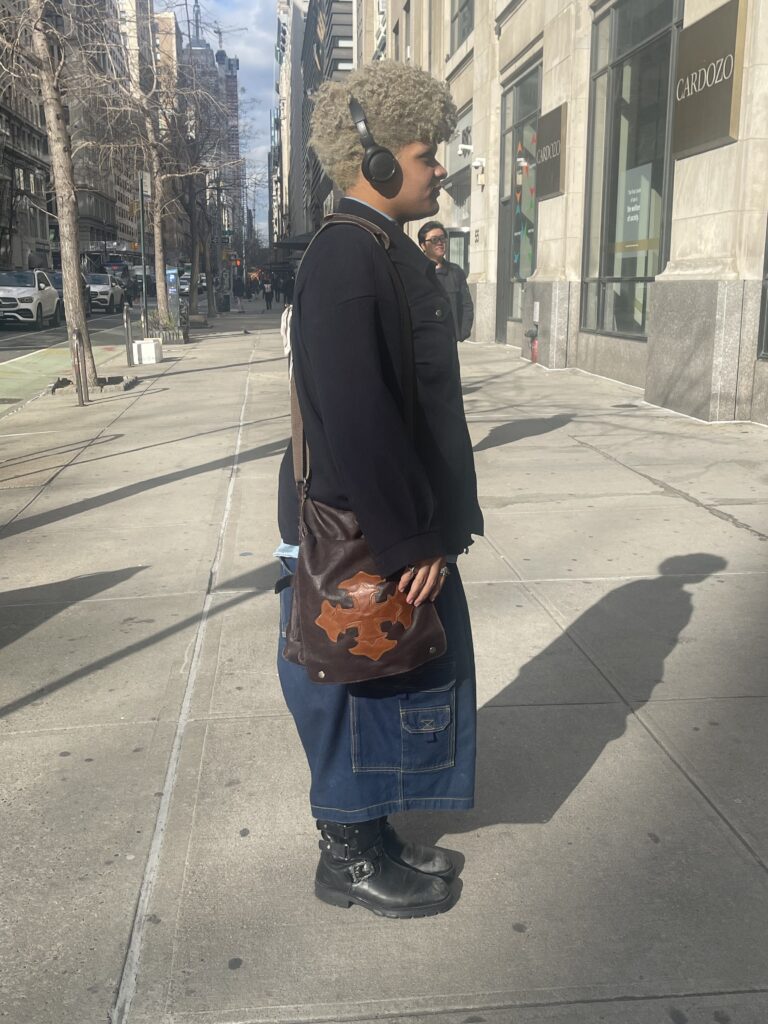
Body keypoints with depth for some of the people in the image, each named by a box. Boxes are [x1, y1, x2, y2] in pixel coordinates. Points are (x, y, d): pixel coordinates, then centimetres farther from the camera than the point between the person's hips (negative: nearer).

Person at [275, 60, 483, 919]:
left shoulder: (386, 251, 13)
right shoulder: (344, 256, -19)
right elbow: (352, 417, -27)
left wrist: (430, 523, 15)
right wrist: (410, 540, -22)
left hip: (402, 525, 10)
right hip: (366, 540, -10)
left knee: (400, 683, 19)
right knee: (363, 696, 6)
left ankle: (372, 835, 37)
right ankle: (350, 860, 27)